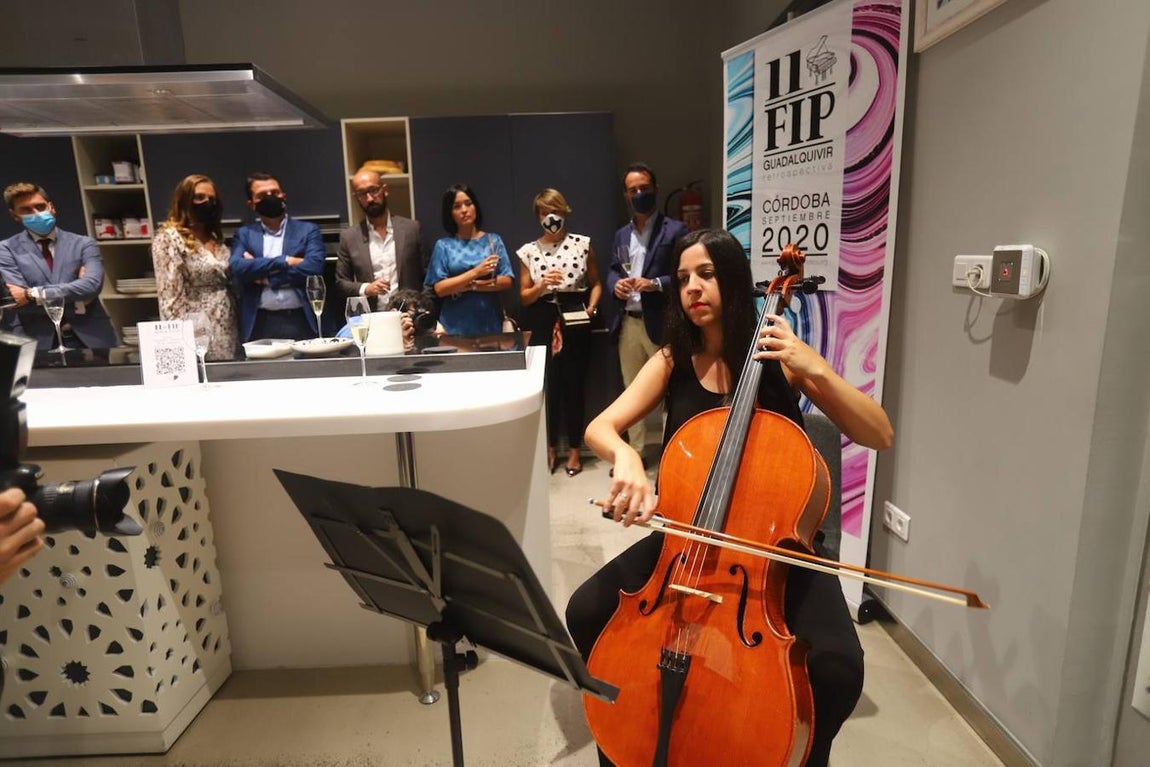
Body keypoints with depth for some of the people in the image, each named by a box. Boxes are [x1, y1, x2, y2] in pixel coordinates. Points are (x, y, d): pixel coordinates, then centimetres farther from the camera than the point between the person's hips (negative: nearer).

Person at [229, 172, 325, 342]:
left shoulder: (307, 230, 9)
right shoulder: (244, 234, 14)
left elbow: (314, 266, -7)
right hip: (260, 325, 1)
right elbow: (237, 268, -3)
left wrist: (264, 275, -3)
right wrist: (285, 261, -10)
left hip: (300, 322, -1)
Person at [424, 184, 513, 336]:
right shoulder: (443, 245, 3)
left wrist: (470, 286, -10)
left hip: (490, 323, 1)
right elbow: (440, 288, -5)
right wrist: (475, 272, -14)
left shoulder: (493, 240, 6)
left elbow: (507, 281, -1)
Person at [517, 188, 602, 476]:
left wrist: (592, 306, -9)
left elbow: (596, 283, 9)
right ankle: (549, 446, 23)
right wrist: (543, 285, -13)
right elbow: (524, 297, 5)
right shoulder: (528, 251, 5)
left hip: (576, 322, -1)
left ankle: (574, 449, 20)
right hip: (543, 324, 1)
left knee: (574, 384, 5)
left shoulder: (582, 244, 3)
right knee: (547, 385, 5)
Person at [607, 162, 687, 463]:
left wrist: (656, 284, -20)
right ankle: (635, 451, 29)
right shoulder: (621, 235, 15)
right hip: (627, 323, 6)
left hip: (660, 323, -6)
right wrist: (615, 284, -3)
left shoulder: (674, 230, -4)